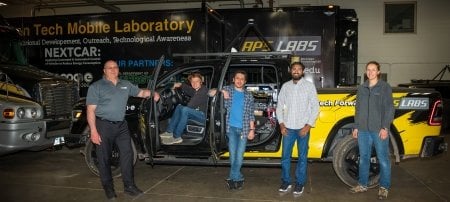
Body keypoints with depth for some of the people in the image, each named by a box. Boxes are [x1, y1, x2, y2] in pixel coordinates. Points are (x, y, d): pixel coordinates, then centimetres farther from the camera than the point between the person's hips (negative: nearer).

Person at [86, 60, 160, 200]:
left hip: (121, 125, 5)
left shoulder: (125, 85, 11)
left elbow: (140, 92, 23)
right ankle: (108, 187, 18)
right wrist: (93, 131, -16)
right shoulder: (96, 87, -4)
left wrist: (152, 93, 1)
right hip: (104, 125, -4)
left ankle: (129, 185, 15)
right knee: (104, 157, 4)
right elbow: (90, 110, -8)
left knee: (127, 153, 4)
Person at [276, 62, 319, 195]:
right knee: (285, 155, 6)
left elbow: (315, 107, -3)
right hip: (288, 127, 2)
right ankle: (286, 182, 19)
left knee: (302, 156, 6)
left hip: (303, 127, -2)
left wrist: (309, 125, -10)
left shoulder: (309, 86, -1)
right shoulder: (285, 86, 6)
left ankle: (300, 183, 17)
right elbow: (279, 106, 9)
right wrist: (281, 124, -1)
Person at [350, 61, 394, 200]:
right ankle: (362, 184, 23)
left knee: (383, 159, 2)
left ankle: (384, 187, 14)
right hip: (363, 130, 5)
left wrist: (385, 127, -13)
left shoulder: (385, 87, 0)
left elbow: (389, 109, -5)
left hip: (379, 130, -4)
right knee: (363, 158, 12)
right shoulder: (361, 88, 13)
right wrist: (356, 127, 12)